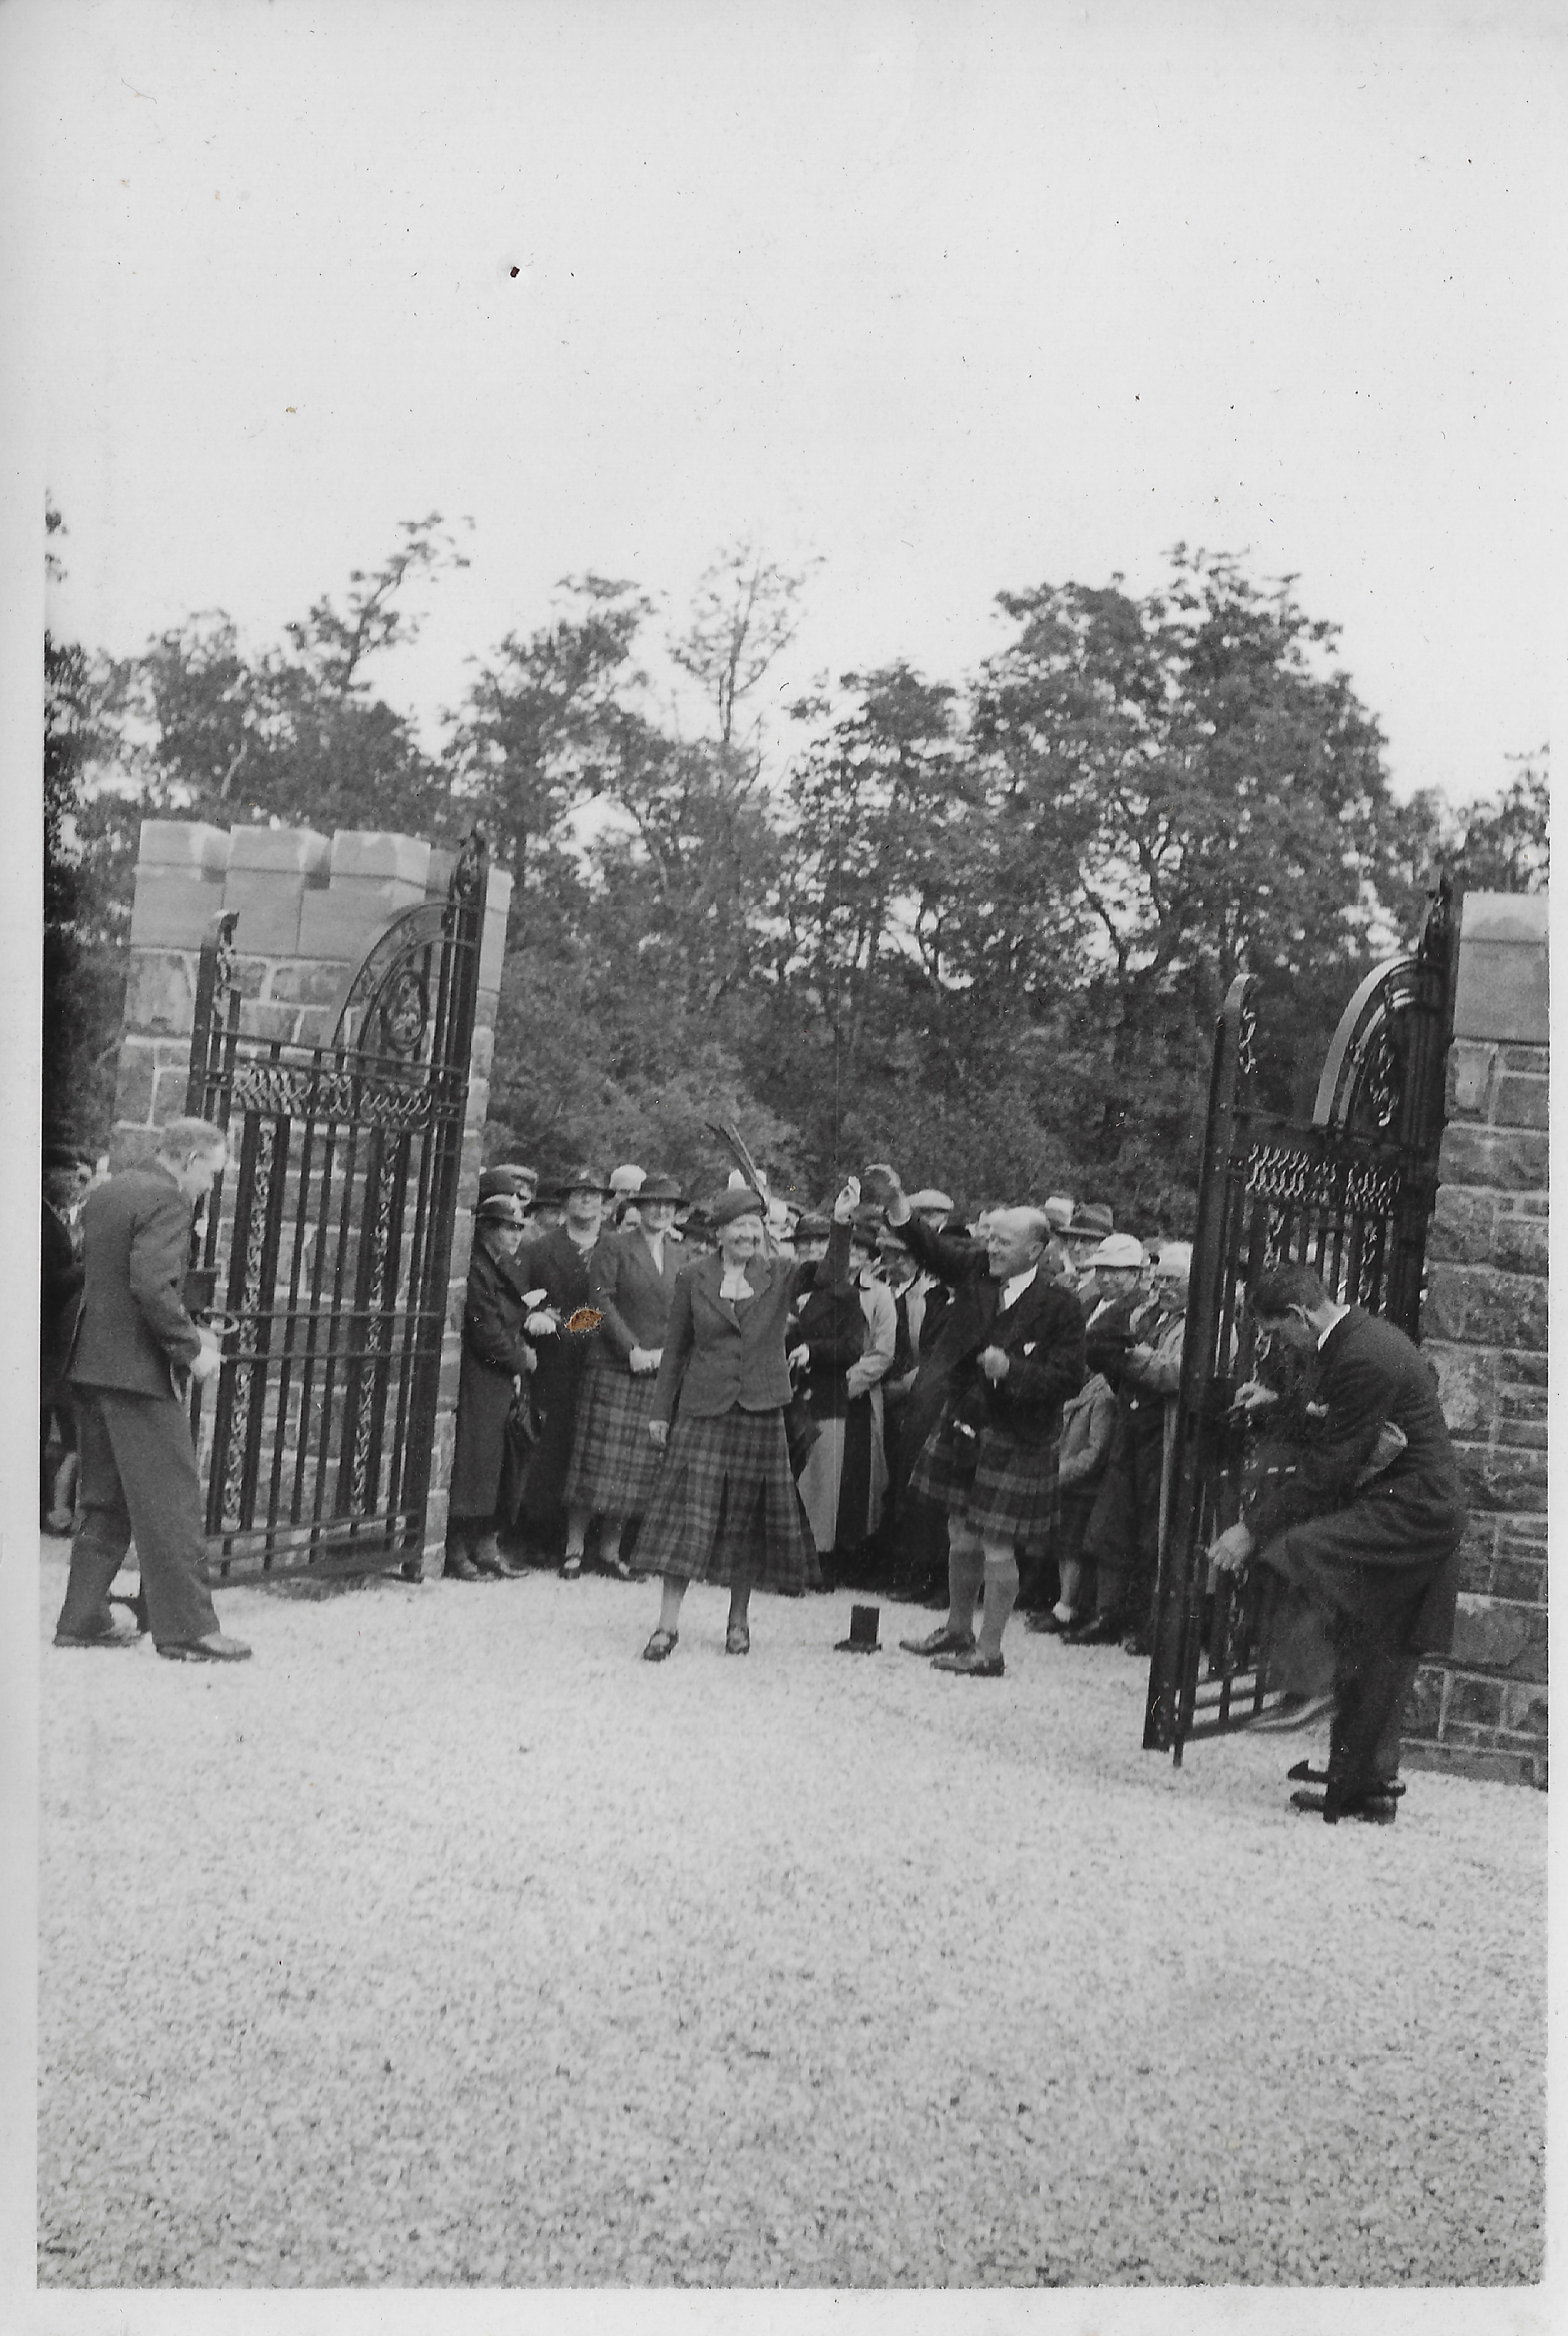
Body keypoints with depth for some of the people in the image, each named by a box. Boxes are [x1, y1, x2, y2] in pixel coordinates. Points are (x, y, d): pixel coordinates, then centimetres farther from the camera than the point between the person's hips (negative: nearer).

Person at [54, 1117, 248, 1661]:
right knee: (172, 1503, -3)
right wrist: (192, 1349, -14)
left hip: (91, 1366, 9)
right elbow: (152, 1286, -24)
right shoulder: (165, 1201, -14)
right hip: (138, 1371, -9)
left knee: (104, 1502, 16)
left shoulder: (103, 1194, 14)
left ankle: (83, 1618, 20)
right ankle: (186, 1629, 0)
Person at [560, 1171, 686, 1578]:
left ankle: (612, 1549, 11)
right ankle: (575, 1547, 4)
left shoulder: (681, 1257, 14)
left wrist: (665, 1352, -4)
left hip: (658, 1373, 4)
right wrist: (633, 1350, -13)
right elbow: (601, 1300, -7)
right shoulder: (613, 1246, 1)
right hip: (612, 1368, -4)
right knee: (598, 1459, -4)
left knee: (639, 1464, 3)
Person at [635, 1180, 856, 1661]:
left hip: (761, 1413, 1)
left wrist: (841, 1224, -26)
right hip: (703, 1411, -1)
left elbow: (833, 1275, -11)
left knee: (748, 1520, 7)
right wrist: (661, 1411, 6)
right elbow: (676, 1349, 7)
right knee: (686, 1512, -6)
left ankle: (739, 1620, 20)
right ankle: (668, 1624, -2)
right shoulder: (694, 1278, 3)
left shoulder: (780, 1276, 5)